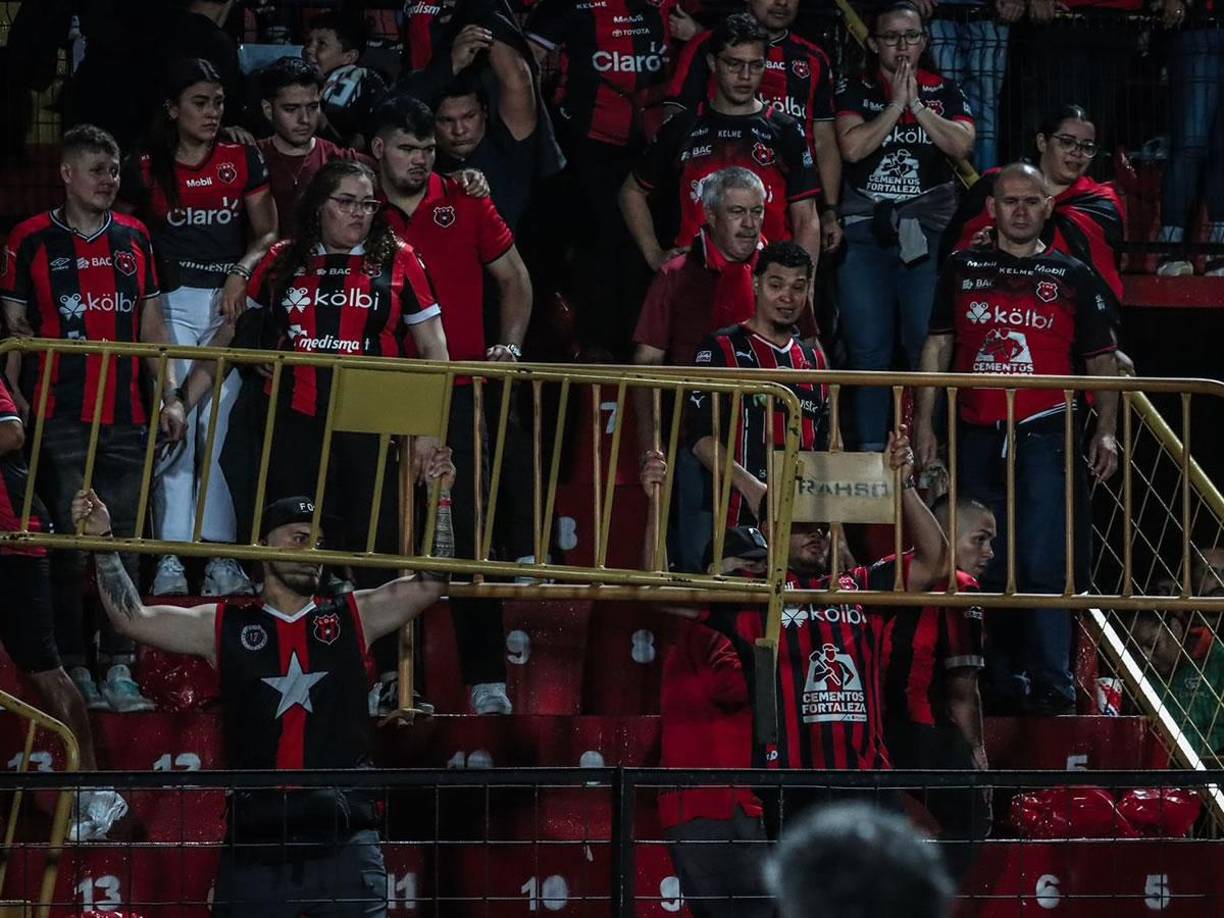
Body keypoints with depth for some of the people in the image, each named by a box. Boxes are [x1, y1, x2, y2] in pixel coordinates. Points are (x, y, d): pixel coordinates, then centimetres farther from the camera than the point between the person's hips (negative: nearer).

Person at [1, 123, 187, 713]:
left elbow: (151, 322, 16)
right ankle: (73, 669, 3)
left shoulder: (134, 239, 12)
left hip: (125, 417, 3)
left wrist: (169, 396, 8)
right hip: (59, 418, -3)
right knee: (71, 542, -4)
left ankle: (119, 669, 5)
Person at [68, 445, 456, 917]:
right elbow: (133, 618, 7)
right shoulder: (225, 626, 11)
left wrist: (439, 499, 1)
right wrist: (104, 546, -2)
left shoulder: (352, 617, 12)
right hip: (255, 839, 0)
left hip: (345, 839, 0)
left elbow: (434, 580, 9)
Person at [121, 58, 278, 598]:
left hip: (232, 302, 1)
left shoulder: (243, 161, 11)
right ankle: (171, 557, -9)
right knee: (174, 426, -9)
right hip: (174, 304, -1)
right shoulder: (146, 168, 8)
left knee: (223, 426, -6)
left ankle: (222, 557, -6)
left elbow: (268, 233, 9)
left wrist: (242, 274, -8)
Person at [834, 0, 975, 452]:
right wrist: (895, 103, -7)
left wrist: (916, 103, -7)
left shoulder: (945, 93, 11)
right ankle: (870, 451, 1)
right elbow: (852, 147, -8)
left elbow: (961, 144, -5)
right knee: (867, 348, -2)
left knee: (929, 347, -6)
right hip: (866, 232, 0)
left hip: (928, 233, 0)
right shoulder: (854, 91, 8)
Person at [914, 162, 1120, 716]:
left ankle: (1052, 686, -9)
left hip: (1046, 439, -3)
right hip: (979, 437, 3)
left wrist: (1105, 432, -5)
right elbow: (938, 347, 13)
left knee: (1045, 564, -12)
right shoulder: (962, 270, 12)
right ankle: (1002, 683, 17)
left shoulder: (1073, 278, 6)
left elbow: (1102, 362, 7)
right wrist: (924, 421, 5)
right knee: (987, 565, 7)